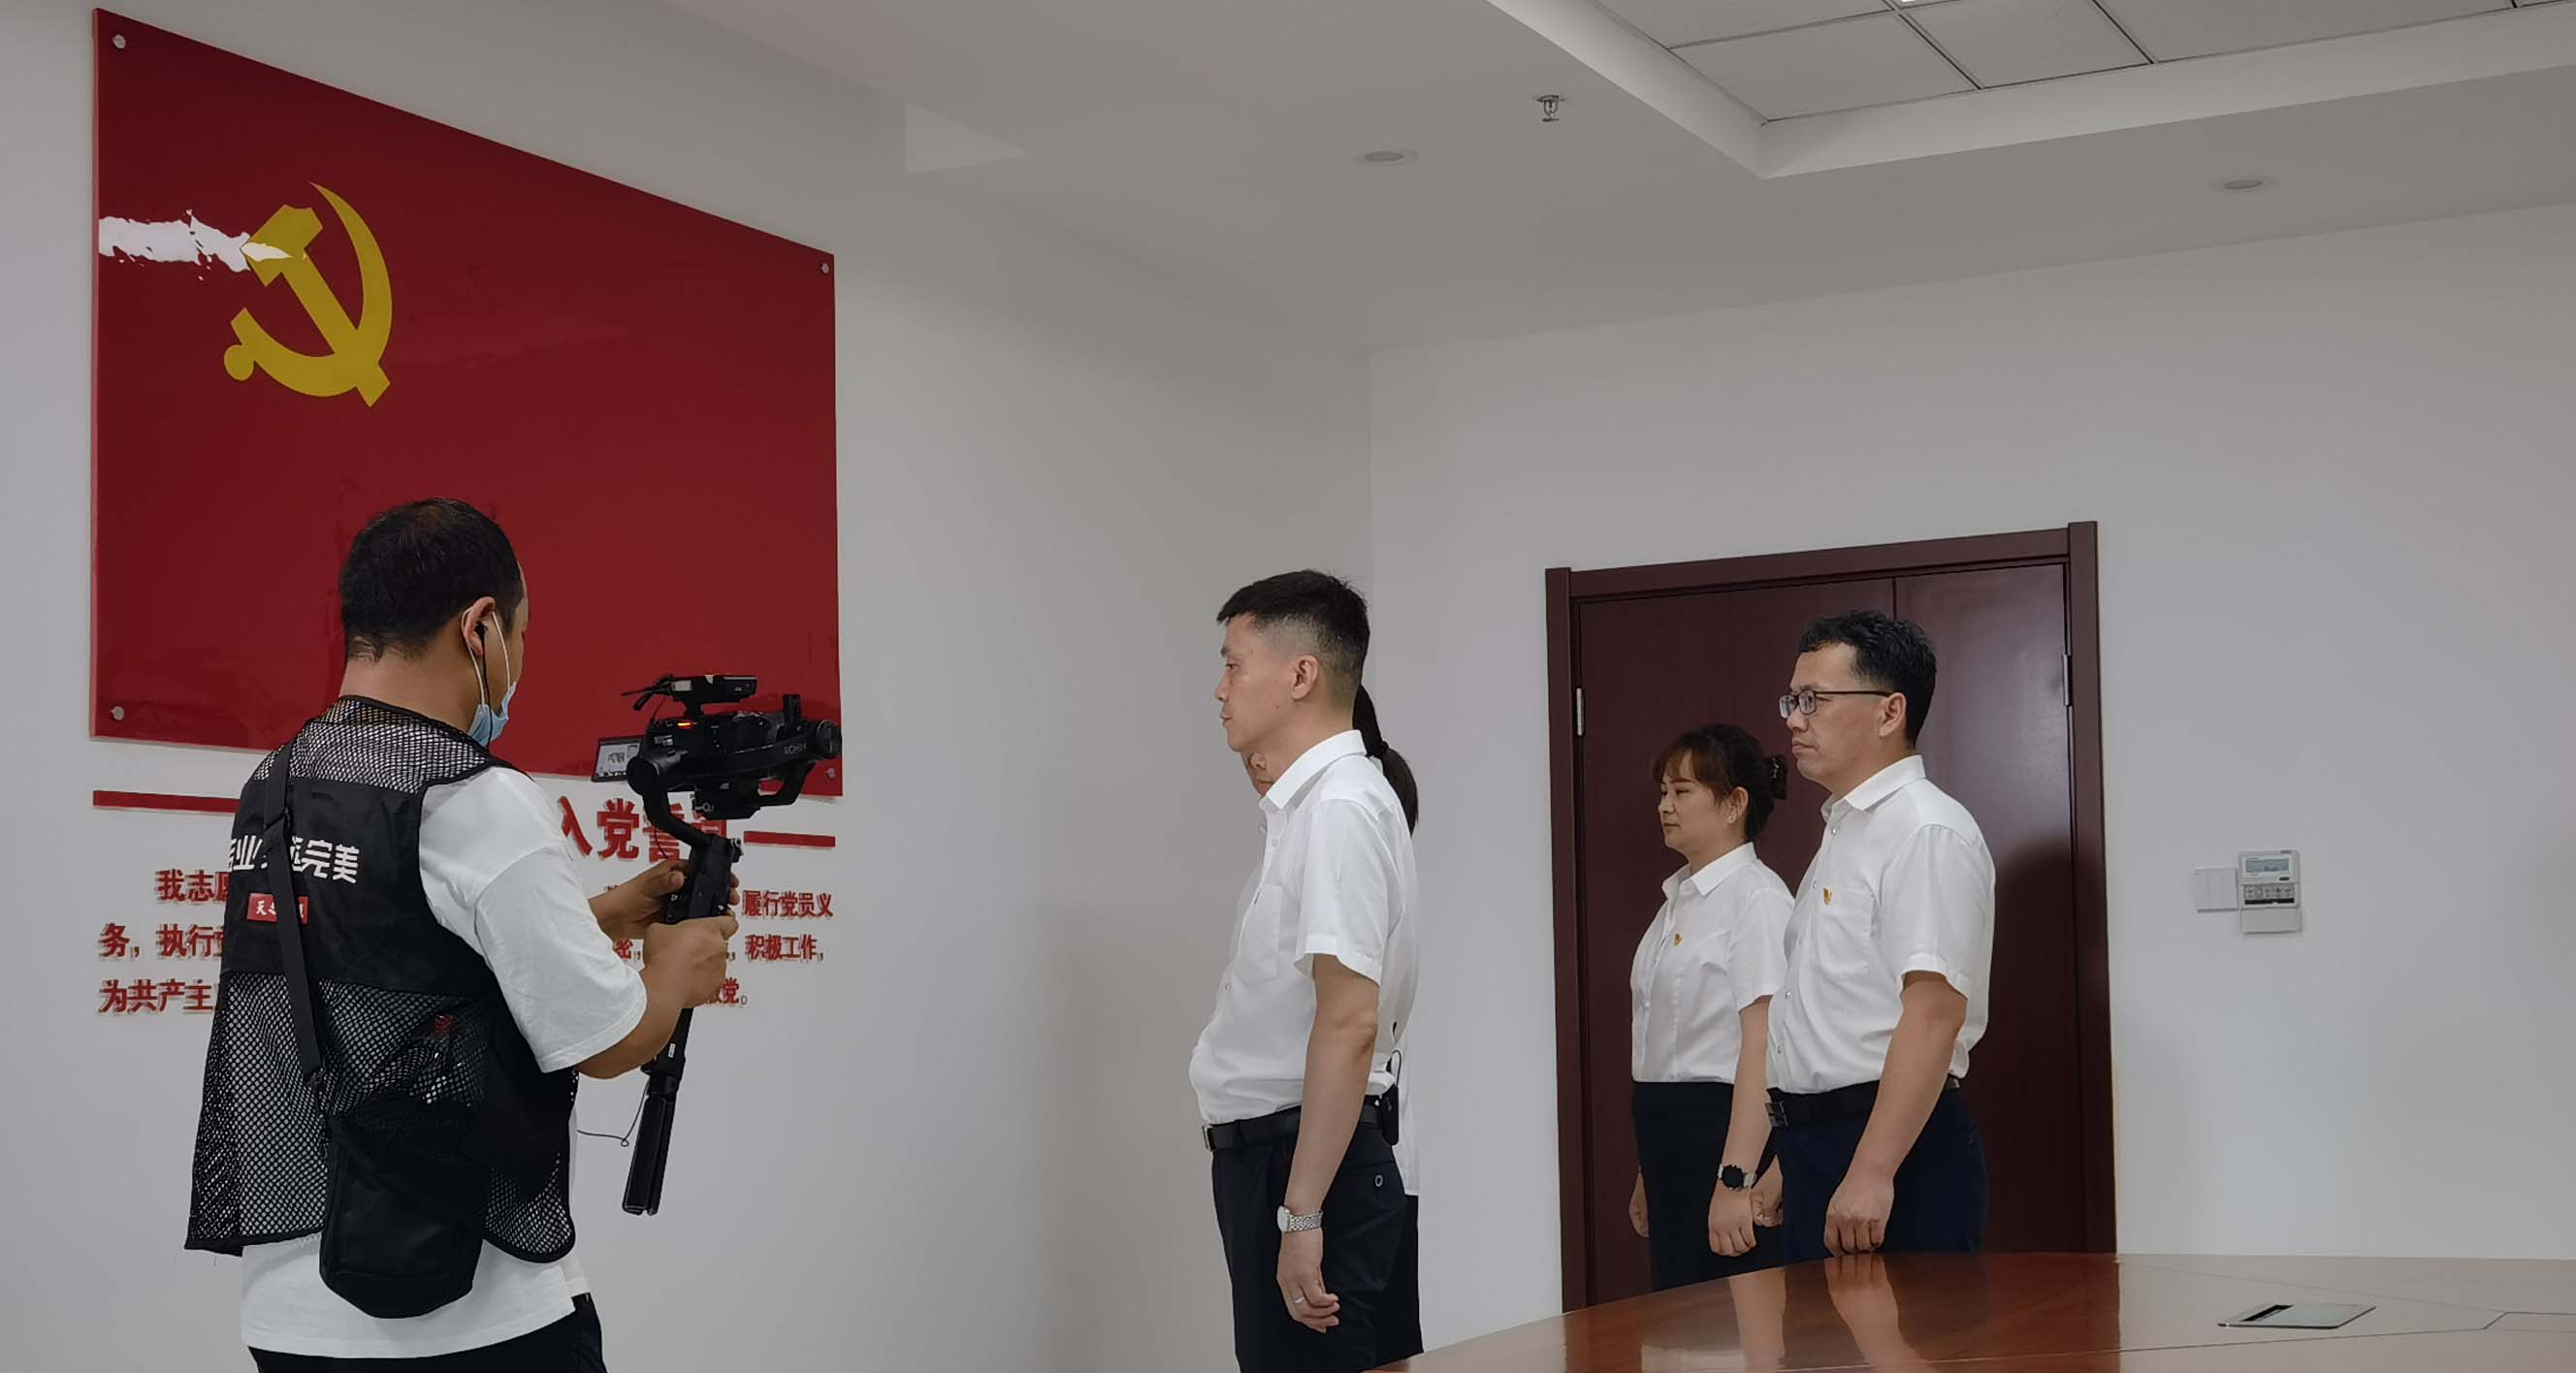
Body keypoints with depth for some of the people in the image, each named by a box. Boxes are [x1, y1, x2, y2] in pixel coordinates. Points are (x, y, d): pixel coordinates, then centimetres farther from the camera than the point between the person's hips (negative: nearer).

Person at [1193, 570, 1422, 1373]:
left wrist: (1301, 1212, -24)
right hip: (1272, 1151, 10)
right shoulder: (1305, 802, 13)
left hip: (1307, 1158, -10)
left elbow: (1349, 1022, -24)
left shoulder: (1339, 807, -17)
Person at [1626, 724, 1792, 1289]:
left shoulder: (1755, 897, -12)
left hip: (1726, 1131, -9)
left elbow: (1762, 1048, -19)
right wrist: (1647, 1174, 17)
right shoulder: (1679, 899, 15)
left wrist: (1734, 1179, -24)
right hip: (1667, 1133, 9)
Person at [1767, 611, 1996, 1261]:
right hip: (1814, 1141, 10)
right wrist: (1792, 1159, 19)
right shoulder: (1843, 832, 18)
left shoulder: (1926, 830, -13)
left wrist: (1871, 1172, -26)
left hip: (1896, 1145, -10)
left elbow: (1934, 1011, -22)